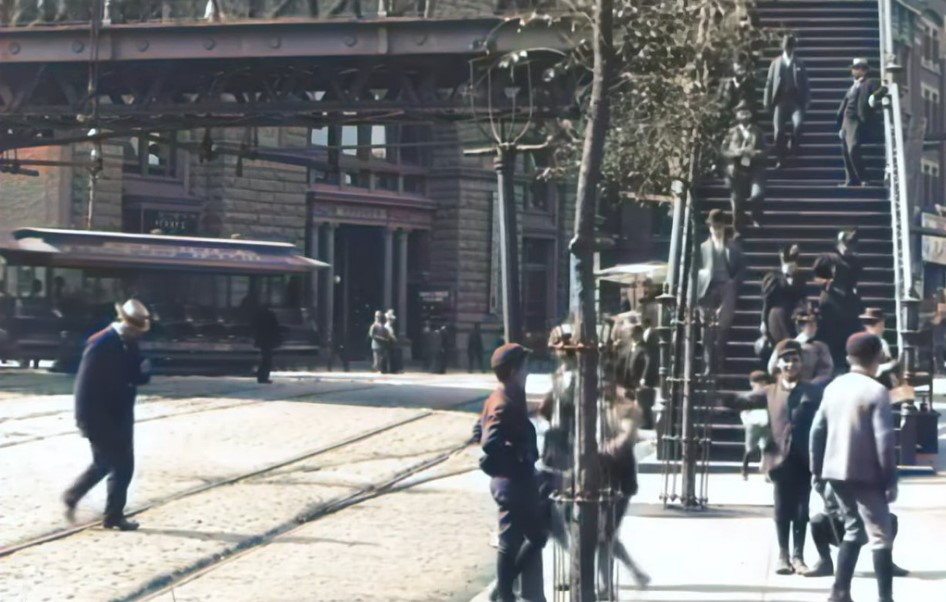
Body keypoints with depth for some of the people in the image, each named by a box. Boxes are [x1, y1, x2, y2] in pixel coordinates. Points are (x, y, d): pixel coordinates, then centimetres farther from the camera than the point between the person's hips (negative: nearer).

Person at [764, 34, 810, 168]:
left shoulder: (800, 64, 7)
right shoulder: (776, 62, 6)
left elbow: (805, 84, 8)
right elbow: (770, 82, 5)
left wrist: (806, 102, 2)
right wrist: (768, 102, 0)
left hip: (796, 101, -1)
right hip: (780, 101, 1)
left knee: (798, 124, -23)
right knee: (778, 132, 0)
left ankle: (793, 148, 3)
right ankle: (781, 158, 13)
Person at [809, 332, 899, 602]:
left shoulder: (833, 387, 8)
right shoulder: (876, 391, -11)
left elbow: (817, 431, 10)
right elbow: (884, 440, -15)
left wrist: (816, 470, 17)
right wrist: (890, 480, -10)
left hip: (836, 472, 7)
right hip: (865, 474, -7)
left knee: (853, 529, 19)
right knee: (880, 536, -1)